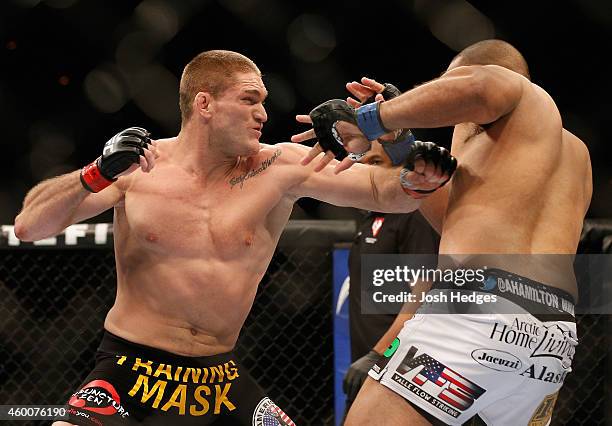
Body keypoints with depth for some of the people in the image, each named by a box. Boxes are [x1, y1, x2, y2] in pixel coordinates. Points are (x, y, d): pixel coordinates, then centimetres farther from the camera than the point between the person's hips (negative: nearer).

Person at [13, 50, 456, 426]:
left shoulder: (280, 168, -2)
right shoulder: (138, 166, -4)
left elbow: (382, 191, -2)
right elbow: (29, 225, -6)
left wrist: (417, 176, -24)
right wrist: (95, 176, -23)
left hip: (219, 376, 2)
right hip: (130, 369, -2)